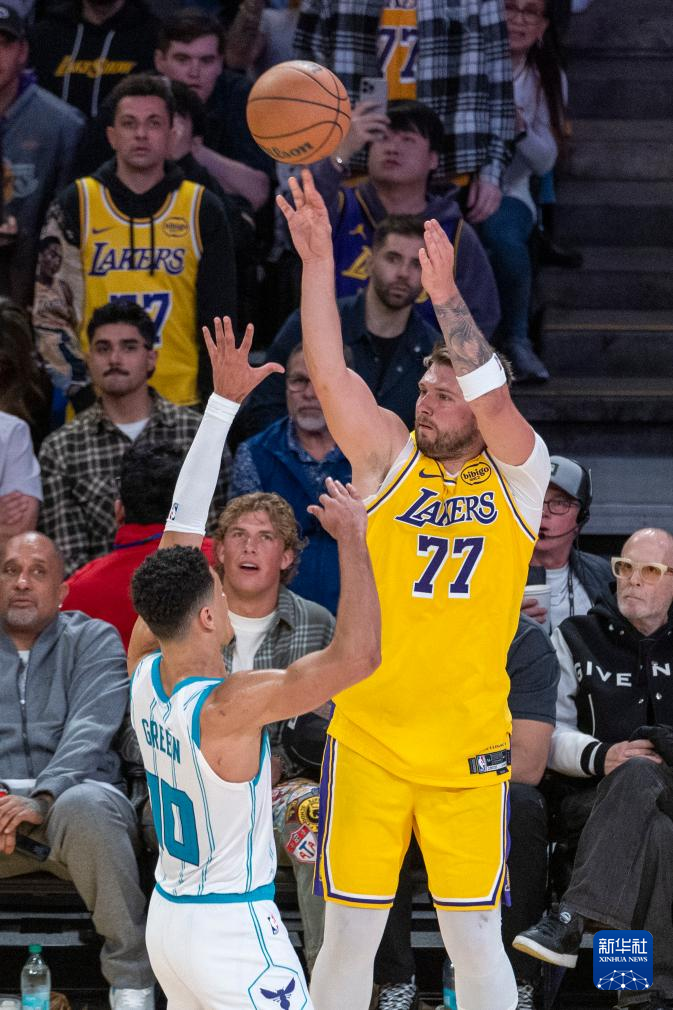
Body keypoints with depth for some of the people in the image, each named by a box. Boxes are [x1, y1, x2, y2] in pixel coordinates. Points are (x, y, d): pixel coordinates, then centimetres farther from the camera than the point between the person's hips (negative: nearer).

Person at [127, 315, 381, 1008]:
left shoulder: (144, 670, -4)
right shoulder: (226, 708, -27)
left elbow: (181, 524, 0)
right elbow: (356, 657, -35)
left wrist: (224, 401, 2)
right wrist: (352, 539, -24)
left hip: (166, 919, 8)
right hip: (235, 938, -8)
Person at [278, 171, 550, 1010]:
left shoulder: (518, 477, 3)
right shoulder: (390, 464, 6)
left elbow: (493, 396, -16)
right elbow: (329, 375, -5)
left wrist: (446, 294, -21)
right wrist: (317, 261, -13)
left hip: (471, 747, -1)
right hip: (367, 741, 1)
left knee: (476, 940, 6)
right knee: (349, 936, 3)